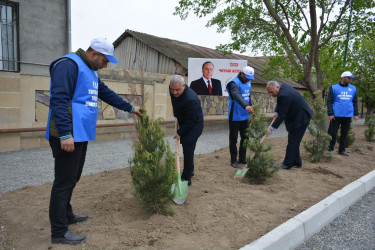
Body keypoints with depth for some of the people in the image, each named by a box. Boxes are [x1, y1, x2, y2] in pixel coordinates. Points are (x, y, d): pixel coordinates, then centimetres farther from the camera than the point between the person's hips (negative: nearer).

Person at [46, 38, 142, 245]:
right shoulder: (69, 64, -12)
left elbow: (107, 94, 28)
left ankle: (66, 216, 34)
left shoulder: (90, 71, 19)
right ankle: (59, 232, 7)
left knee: (72, 179, 19)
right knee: (65, 182, -3)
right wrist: (65, 134, -24)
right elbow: (59, 100, -21)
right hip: (68, 136, -10)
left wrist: (130, 108, 32)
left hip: (81, 134, 10)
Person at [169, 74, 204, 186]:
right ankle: (190, 171, 38)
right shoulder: (172, 89, -11)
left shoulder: (191, 99, -36)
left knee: (188, 151, -7)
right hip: (184, 123, 9)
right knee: (186, 149, 20)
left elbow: (191, 121, -27)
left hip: (193, 126, -8)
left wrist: (179, 132, -19)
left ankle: (186, 178, 4)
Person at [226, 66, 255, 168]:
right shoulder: (234, 83, -18)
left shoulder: (248, 83, 8)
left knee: (245, 137, 13)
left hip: (245, 116, 8)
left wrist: (251, 107, 18)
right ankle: (234, 160, 11)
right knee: (233, 139, 1)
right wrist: (246, 106, -53)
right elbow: (237, 95, -38)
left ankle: (242, 158, 26)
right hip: (235, 116, -8)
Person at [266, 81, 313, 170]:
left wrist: (272, 128, -24)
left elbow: (282, 115, -27)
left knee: (293, 141, -6)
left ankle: (287, 164, 1)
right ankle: (297, 162, 25)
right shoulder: (283, 87, 3)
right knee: (294, 141, 15)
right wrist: (276, 112, 2)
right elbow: (279, 103, 20)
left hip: (301, 118, -11)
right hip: (297, 116, 11)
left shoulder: (284, 96, -28)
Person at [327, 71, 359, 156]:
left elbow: (355, 102, 15)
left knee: (344, 133, 8)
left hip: (348, 115, 4)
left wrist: (356, 114, 7)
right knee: (333, 133, -1)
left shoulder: (353, 88, 12)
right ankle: (330, 149, 9)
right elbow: (329, 101, -2)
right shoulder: (334, 88, 1)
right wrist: (330, 114, -9)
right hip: (336, 115, -3)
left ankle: (342, 150, 16)